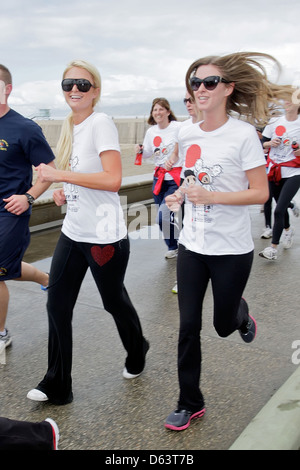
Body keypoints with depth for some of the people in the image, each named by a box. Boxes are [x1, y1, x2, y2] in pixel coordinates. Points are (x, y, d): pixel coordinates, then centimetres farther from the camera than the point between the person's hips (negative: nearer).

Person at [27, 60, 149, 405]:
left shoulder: (101, 123, -13)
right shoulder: (68, 127, 11)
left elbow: (113, 180, -24)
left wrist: (61, 175, -22)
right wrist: (63, 192, 6)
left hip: (104, 236, -7)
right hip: (73, 231, 8)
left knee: (114, 302, 12)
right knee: (57, 306, 6)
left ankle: (137, 355, 42)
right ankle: (56, 385, 20)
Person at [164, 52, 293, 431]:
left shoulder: (243, 135, -13)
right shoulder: (186, 134, 3)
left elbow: (261, 193, -14)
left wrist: (209, 196, -25)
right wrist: (182, 194, -1)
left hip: (231, 250, -4)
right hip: (192, 245, 4)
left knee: (224, 325, 12)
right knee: (188, 327, 5)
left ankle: (242, 315, 51)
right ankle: (190, 403, 23)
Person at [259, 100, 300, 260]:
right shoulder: (274, 122, 5)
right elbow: (263, 143, 10)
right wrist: (270, 143, -10)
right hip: (274, 170, 4)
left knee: (279, 210, -13)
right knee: (281, 205, 16)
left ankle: (273, 248, -3)